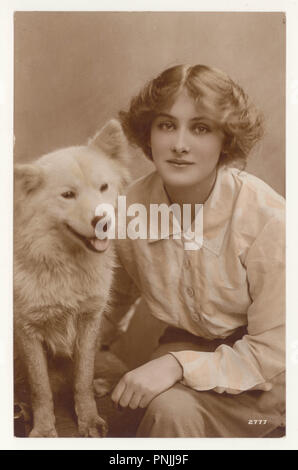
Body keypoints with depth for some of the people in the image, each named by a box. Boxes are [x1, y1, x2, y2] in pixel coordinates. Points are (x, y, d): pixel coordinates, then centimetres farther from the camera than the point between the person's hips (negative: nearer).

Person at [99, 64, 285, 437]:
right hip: (189, 340, 4)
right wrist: (108, 322, 28)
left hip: (264, 373, -3)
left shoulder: (267, 218, -27)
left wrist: (178, 364, -29)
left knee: (172, 409, -26)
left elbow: (271, 353, -18)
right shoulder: (133, 206, -14)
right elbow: (127, 279, 10)